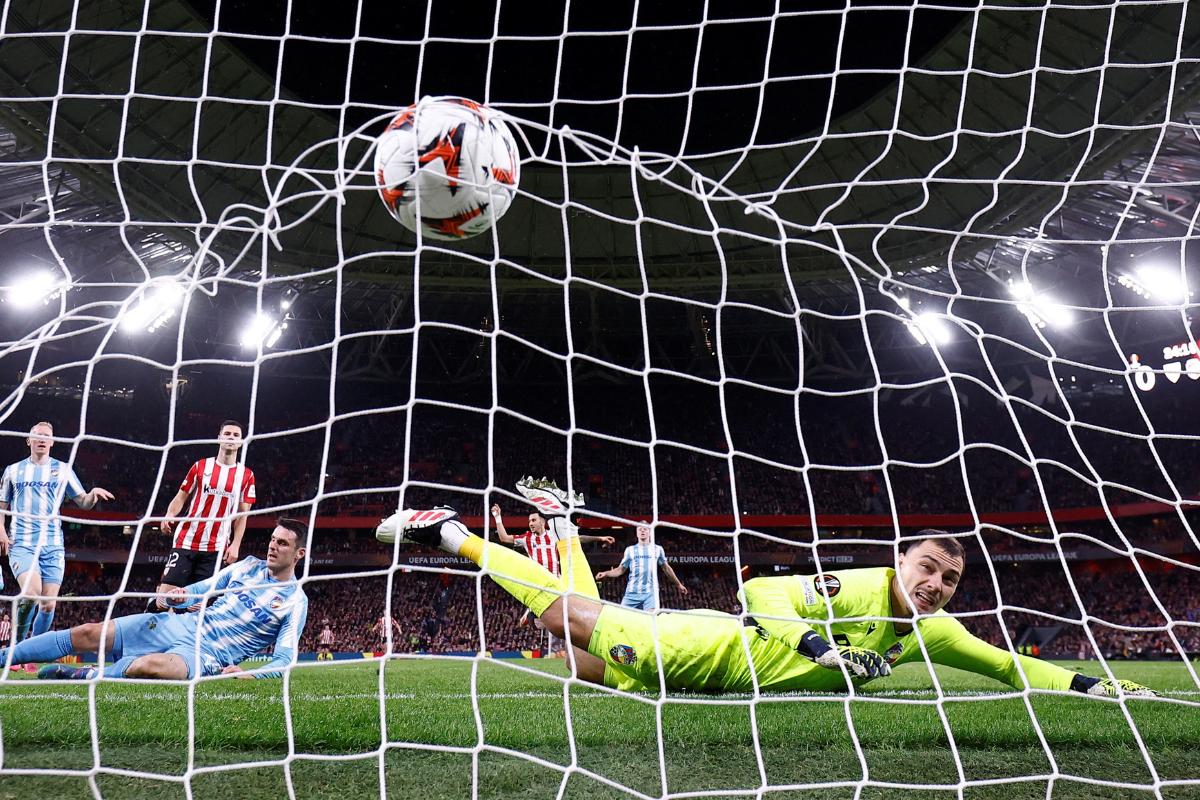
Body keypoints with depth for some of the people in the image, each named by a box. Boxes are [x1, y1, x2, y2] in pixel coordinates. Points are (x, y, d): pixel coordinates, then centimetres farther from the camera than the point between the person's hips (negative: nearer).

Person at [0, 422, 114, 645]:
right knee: (32, 593, -24)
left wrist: (93, 494, -12)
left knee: (48, 604, -3)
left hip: (53, 545, 1)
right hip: (21, 544, -1)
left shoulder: (63, 470, 11)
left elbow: (83, 502, 11)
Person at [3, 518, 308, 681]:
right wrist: (179, 596, -8)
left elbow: (284, 659, -10)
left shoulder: (296, 601, -5)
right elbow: (202, 589, 15)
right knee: (89, 634, -4)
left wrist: (247, 674, -28)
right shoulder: (249, 565, 9)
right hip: (181, 625, 6)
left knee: (152, 665, -37)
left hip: (206, 656, -5)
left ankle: (83, 676, -14)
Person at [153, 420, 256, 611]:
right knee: (166, 594, -2)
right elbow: (181, 497, 8)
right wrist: (169, 515, -13)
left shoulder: (246, 475, 4)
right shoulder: (201, 466, 5)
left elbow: (243, 515, 7)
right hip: (186, 542, 0)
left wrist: (235, 545, -4)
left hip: (215, 548, 0)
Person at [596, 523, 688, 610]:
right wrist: (606, 573, -5)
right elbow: (621, 569, 12)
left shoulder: (658, 549, 13)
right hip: (632, 593, 1)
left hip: (651, 593, -1)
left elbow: (666, 568, 22)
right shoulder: (630, 550, 12)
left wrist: (678, 584, 25)